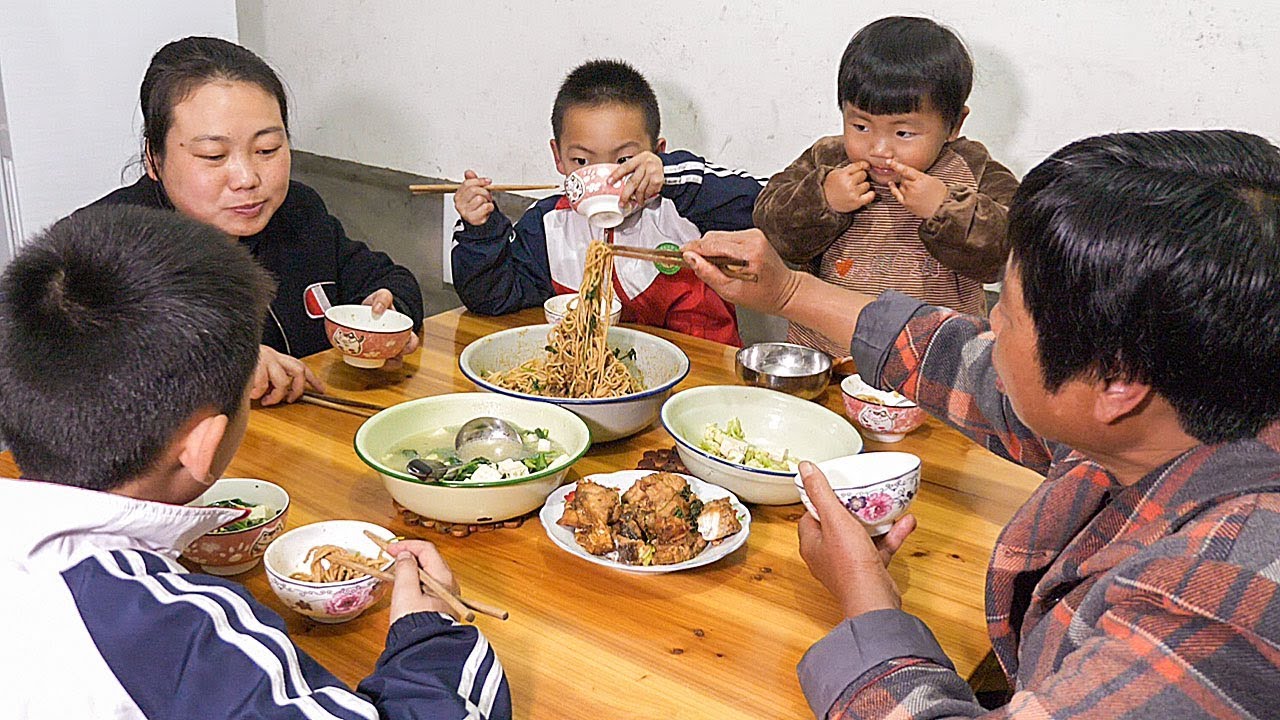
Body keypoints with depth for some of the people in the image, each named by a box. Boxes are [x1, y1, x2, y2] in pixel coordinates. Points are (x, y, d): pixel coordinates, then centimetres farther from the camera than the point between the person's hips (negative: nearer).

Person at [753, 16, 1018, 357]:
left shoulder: (975, 173, 2)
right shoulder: (825, 161, 5)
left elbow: (998, 252, -8)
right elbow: (772, 231, 0)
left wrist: (946, 209, -19)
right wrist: (821, 201, -15)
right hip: (825, 352, -2)